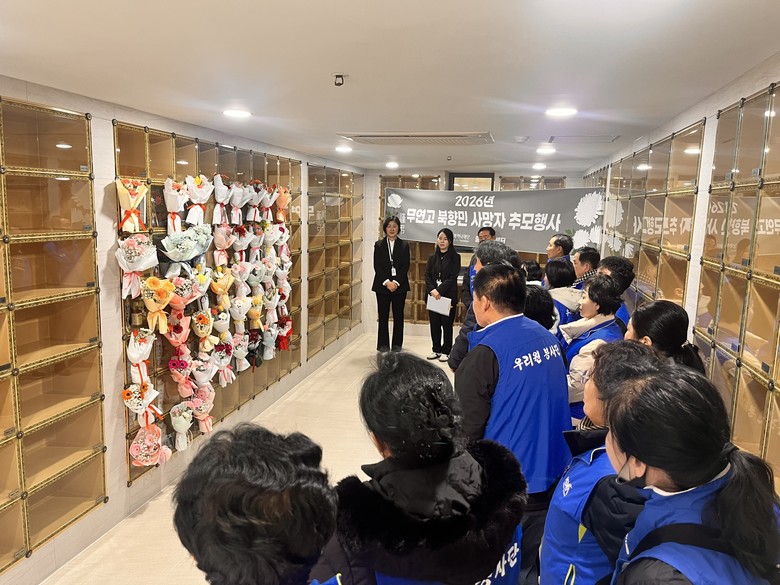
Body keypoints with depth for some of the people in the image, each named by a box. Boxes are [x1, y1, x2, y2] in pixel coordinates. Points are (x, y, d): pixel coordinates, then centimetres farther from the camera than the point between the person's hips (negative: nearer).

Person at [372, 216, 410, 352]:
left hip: (399, 285, 0)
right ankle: (383, 345, 11)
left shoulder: (404, 245, 5)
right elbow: (377, 266, -2)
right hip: (382, 285, 0)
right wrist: (386, 282, -13)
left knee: (398, 316, 5)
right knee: (383, 316, 2)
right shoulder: (379, 245, 5)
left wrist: (396, 282, -13)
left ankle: (397, 345, 14)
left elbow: (405, 266, -2)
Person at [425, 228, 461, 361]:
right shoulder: (432, 257, 12)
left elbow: (453, 277, -9)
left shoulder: (455, 257, -1)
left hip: (448, 296, -4)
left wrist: (439, 291, -16)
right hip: (433, 296, 4)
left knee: (447, 325, 1)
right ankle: (436, 350, 19)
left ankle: (446, 351, 11)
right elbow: (427, 275, 5)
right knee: (434, 324, 7)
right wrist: (432, 290, -12)